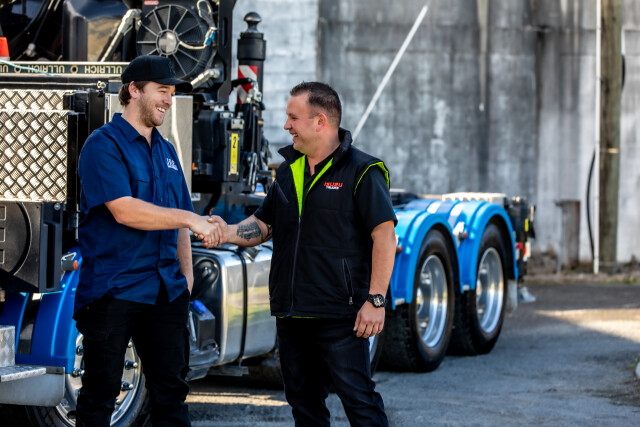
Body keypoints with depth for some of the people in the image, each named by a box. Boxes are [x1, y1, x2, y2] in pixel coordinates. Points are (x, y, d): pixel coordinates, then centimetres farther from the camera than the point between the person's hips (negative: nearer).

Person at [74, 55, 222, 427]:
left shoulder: (166, 152, 17)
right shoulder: (104, 144, -7)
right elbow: (124, 210, -19)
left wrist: (186, 273, 11)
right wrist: (191, 219, -20)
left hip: (165, 291, 7)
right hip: (113, 290, -7)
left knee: (171, 387, 7)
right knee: (101, 390, -1)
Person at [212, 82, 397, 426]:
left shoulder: (361, 171, -8)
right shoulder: (288, 171, 15)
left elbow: (384, 236, -12)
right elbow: (264, 224, 20)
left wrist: (375, 300, -17)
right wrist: (229, 233, -2)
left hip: (339, 314, -7)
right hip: (292, 313, 8)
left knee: (358, 399, -8)